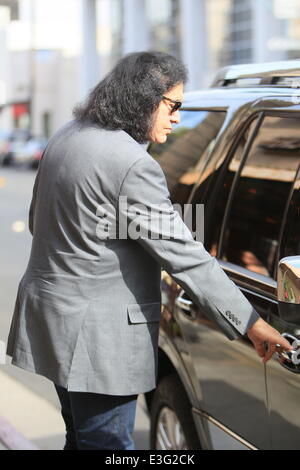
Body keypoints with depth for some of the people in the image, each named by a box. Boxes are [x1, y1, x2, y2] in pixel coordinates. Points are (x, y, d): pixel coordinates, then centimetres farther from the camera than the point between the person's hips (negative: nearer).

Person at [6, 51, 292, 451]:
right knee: (107, 443, 0)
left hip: (52, 310, 10)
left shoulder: (67, 137, 8)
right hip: (98, 334, -10)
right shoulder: (133, 166, -21)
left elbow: (38, 221, 20)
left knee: (83, 438, 22)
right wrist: (250, 322, -19)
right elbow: (183, 255, -23)